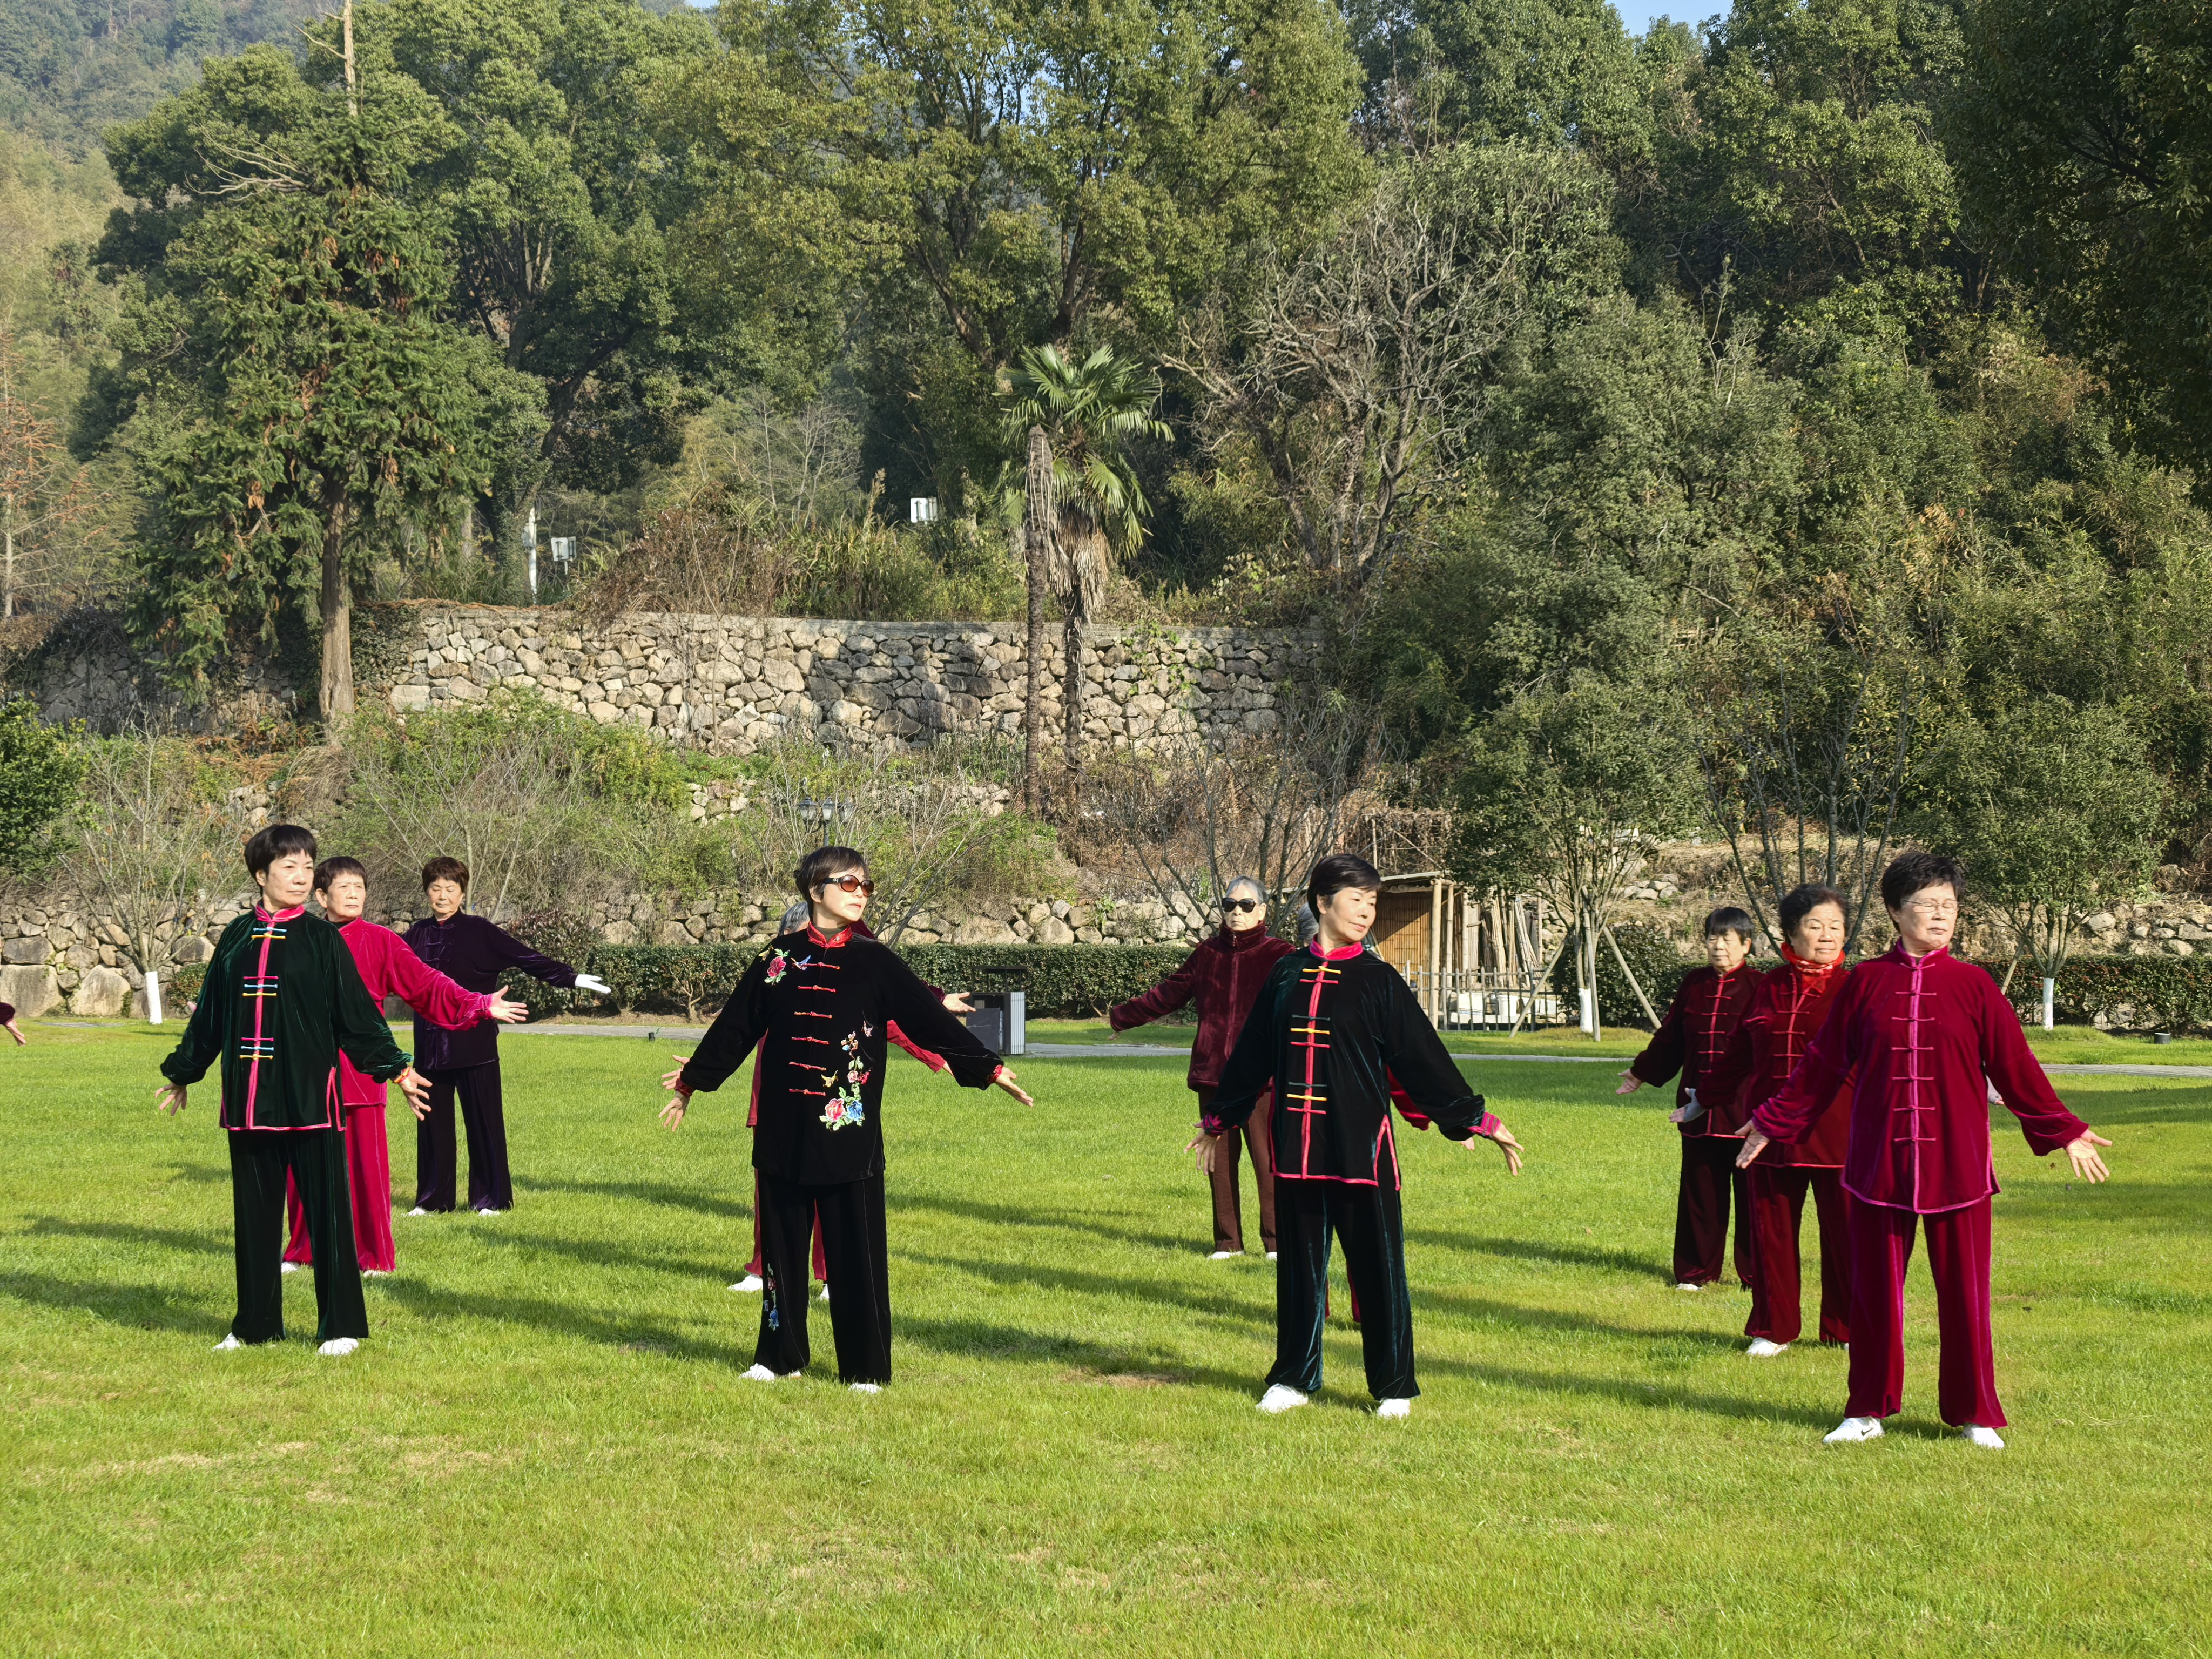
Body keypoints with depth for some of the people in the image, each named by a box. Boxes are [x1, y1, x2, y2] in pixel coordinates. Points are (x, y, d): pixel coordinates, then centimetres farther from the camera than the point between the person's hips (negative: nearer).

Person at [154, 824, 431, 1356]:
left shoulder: (322, 938, 0)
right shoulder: (237, 937, 9)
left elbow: (358, 1013, 0)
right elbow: (210, 1012, 18)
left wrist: (396, 1069, -6)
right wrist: (182, 1073, 25)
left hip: (310, 1094, -3)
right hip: (248, 1097, 3)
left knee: (326, 1209, -1)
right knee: (254, 1212, 9)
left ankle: (341, 1327, 6)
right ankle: (255, 1323, 20)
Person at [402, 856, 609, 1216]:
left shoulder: (478, 931, -3)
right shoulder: (419, 935, 9)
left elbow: (525, 957, -6)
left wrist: (571, 977, -13)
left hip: (474, 1044, -4)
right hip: (431, 1045, 4)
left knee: (484, 1121, 0)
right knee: (432, 1122, 8)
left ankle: (490, 1199, 8)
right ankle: (432, 1199, 18)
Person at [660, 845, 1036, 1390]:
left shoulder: (873, 962, 2)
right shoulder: (779, 958, 6)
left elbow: (928, 1017, 0)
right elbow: (735, 1027, 15)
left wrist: (988, 1068, -5)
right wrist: (690, 1081, 21)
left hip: (848, 1131, -2)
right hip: (784, 1130, 2)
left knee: (856, 1247, -1)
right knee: (782, 1241, 9)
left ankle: (865, 1367, 7)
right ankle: (780, 1355, 22)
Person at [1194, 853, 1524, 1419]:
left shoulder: (1378, 980, 1)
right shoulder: (1287, 975, 9)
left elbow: (1422, 1056, 2)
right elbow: (1252, 1053, 18)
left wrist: (1476, 1119, -1)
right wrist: (1220, 1119, 26)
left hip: (1361, 1148, -3)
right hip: (1297, 1148, 3)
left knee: (1377, 1266, 1)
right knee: (1299, 1265, 9)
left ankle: (1394, 1389, 11)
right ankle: (1293, 1379, 22)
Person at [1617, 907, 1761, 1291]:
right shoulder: (1693, 984, 10)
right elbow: (1670, 1038, 23)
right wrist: (1642, 1073, 32)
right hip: (1697, 1109, 4)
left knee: (1750, 1193, 0)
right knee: (1699, 1191, 8)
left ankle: (1756, 1273, 11)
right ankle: (1695, 1271, 18)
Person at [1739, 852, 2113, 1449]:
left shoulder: (1973, 986, 1)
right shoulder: (1865, 983, 2)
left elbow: (2016, 1067, 7)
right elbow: (1822, 1064, 10)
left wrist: (2064, 1132, 7)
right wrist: (1772, 1124, 14)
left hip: (1956, 1166, 0)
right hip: (1877, 1164, 1)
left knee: (1964, 1288, 3)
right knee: (1874, 1287, 6)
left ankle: (1974, 1414, 15)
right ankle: (1868, 1411, 18)